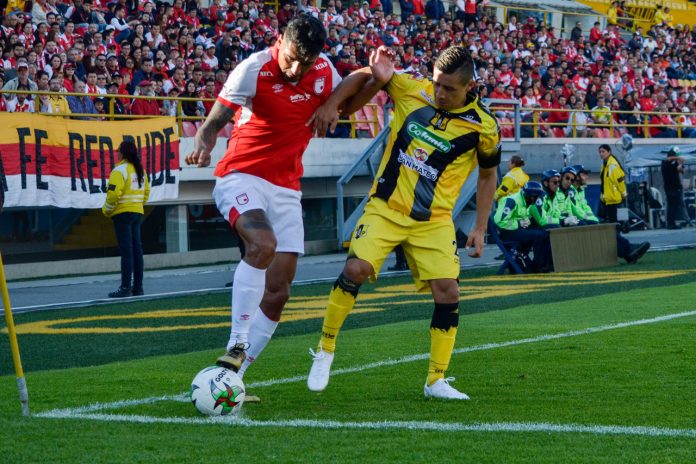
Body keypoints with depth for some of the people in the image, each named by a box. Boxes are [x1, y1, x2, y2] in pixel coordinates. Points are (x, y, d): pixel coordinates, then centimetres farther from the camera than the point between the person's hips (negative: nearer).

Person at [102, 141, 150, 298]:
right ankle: (138, 286, 12)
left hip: (123, 214, -7)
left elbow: (113, 194, -19)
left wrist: (107, 210, -5)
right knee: (137, 250, 9)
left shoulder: (119, 170, -13)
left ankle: (125, 287, -9)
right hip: (137, 213, 7)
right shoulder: (140, 170, 11)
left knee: (126, 251, -8)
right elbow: (146, 192, 15)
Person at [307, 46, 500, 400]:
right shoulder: (412, 89, -8)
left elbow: (488, 175, 8)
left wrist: (480, 228, 4)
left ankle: (436, 381, 4)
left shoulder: (483, 126, -8)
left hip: (433, 221, 0)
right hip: (385, 207, 0)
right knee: (355, 270, -18)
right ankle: (325, 351, 1)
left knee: (447, 291, -10)